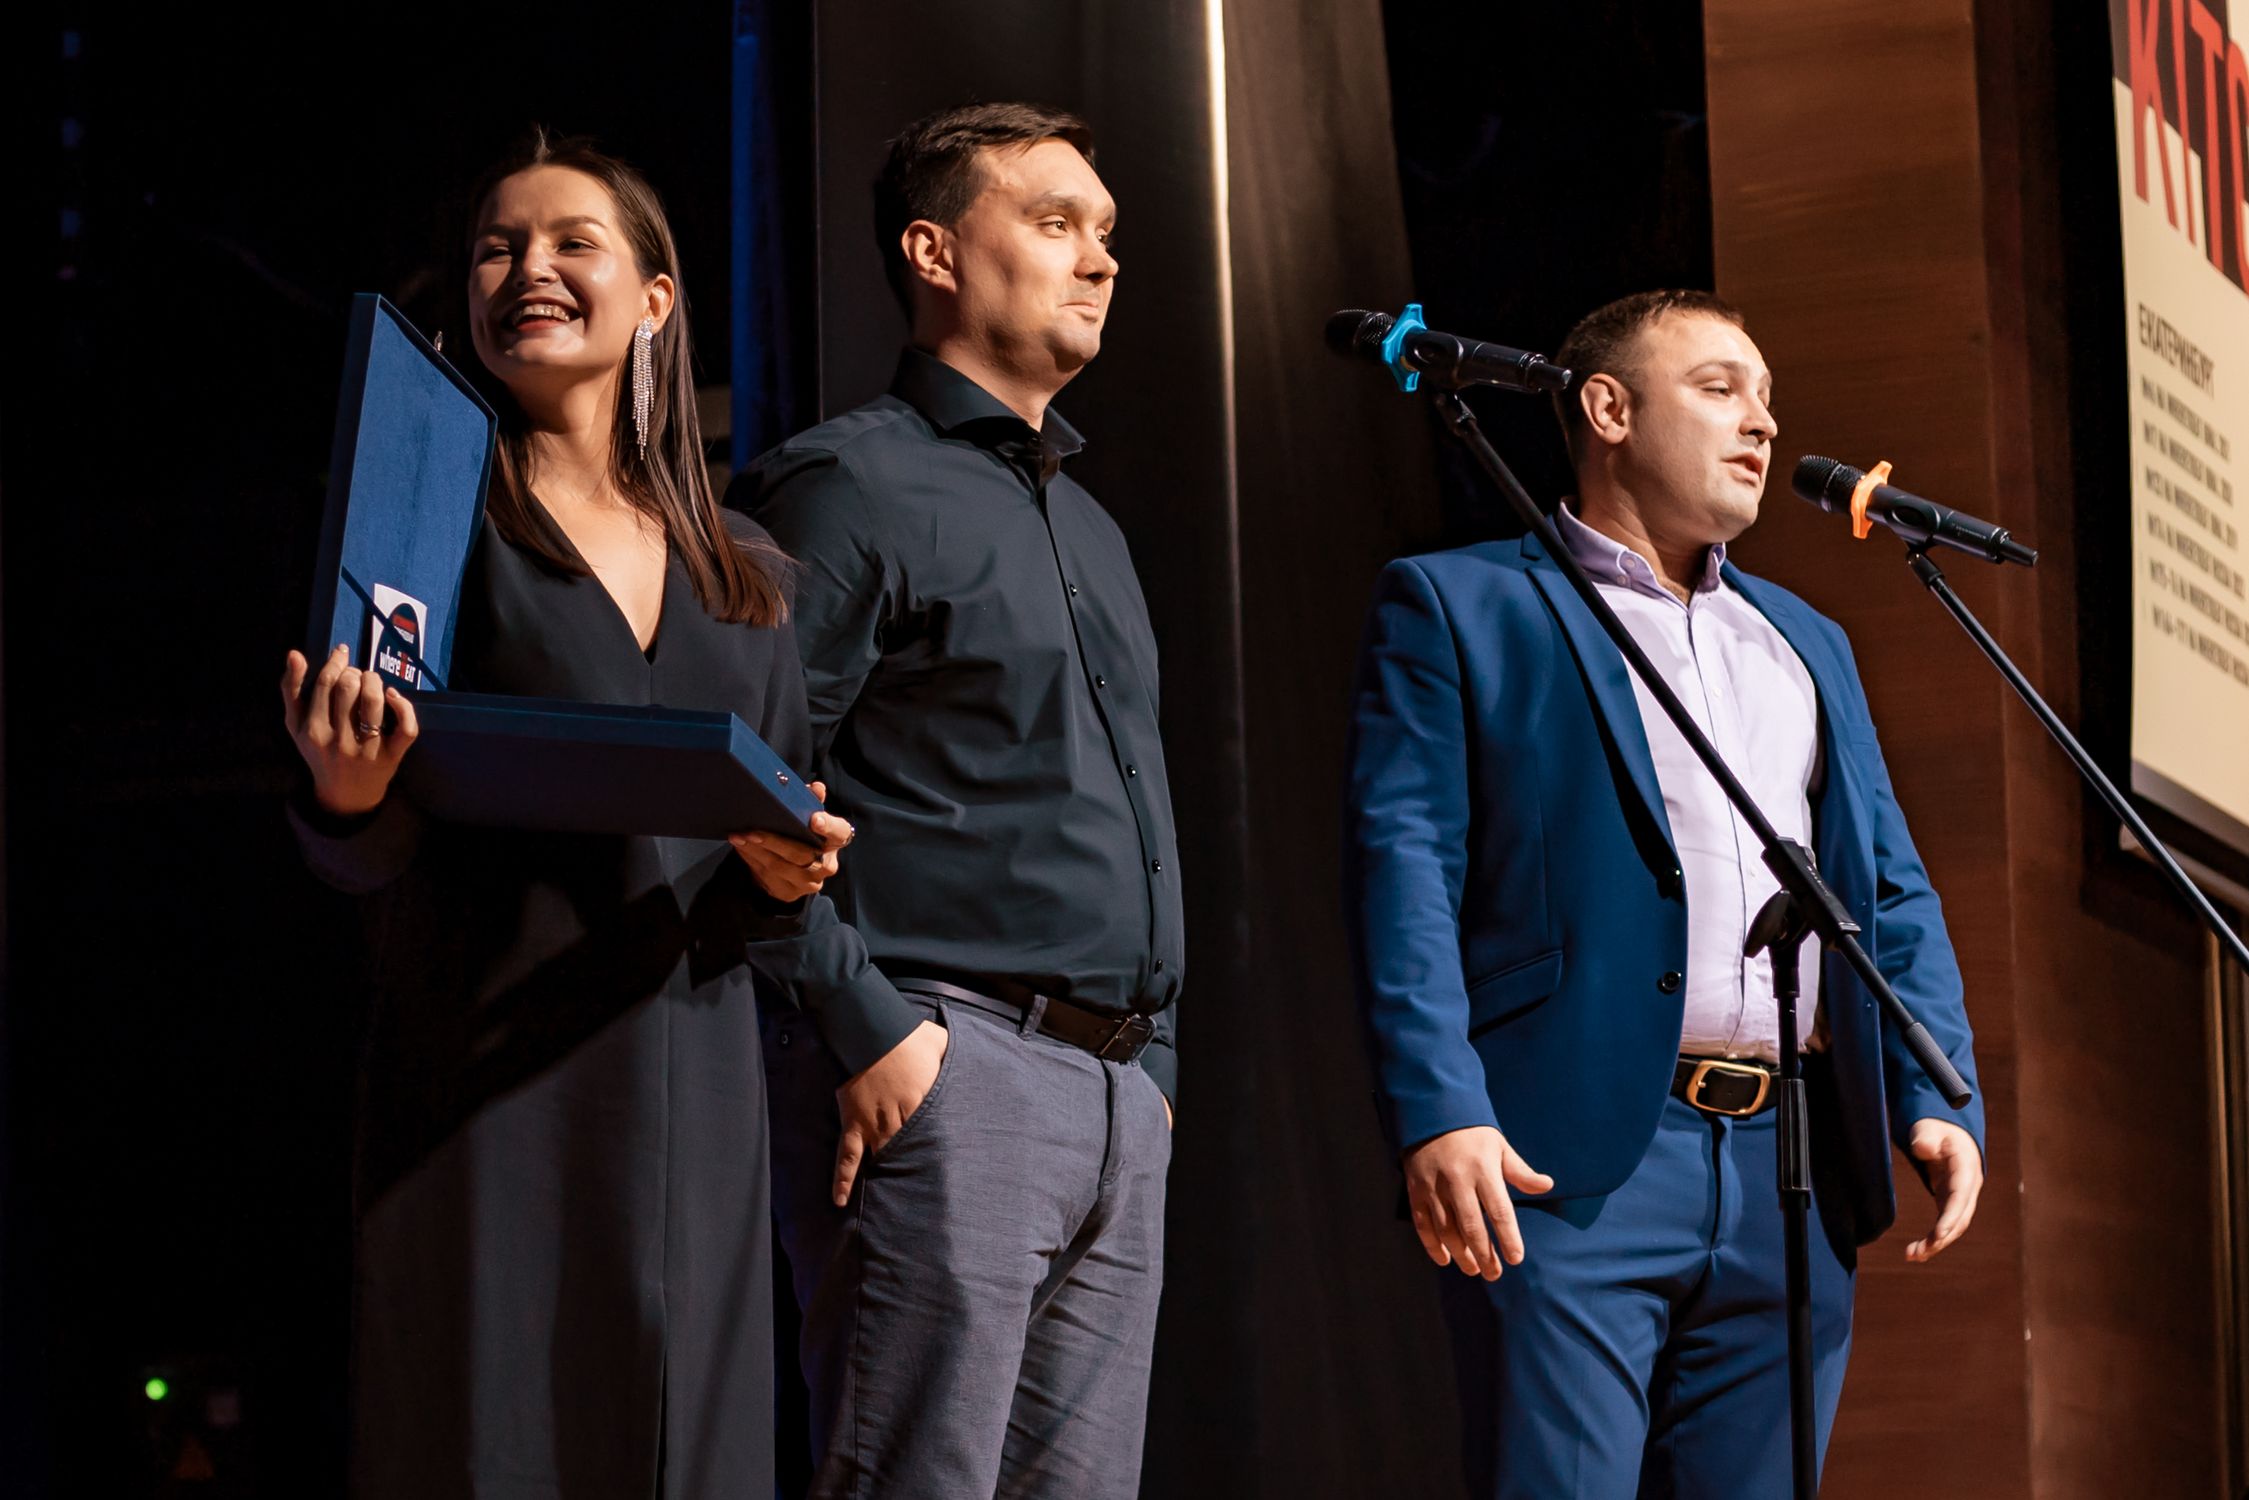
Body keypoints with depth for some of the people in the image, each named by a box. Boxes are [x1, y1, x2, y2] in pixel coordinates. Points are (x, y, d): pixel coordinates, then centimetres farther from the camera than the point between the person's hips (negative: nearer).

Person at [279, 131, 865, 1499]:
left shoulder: (745, 578, 15)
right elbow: (369, 858, -2)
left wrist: (785, 884, -5)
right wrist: (348, 794, -24)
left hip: (693, 1082, 4)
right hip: (489, 1076, -4)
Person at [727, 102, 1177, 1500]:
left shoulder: (1091, 528, 25)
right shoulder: (851, 482, -2)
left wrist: (1155, 1056, 18)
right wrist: (868, 1032, -17)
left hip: (1119, 1091, 8)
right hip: (944, 1066, -8)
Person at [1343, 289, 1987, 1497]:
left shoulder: (1806, 641, 27)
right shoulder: (1458, 605, 8)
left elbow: (1892, 890, 22)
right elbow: (1402, 862, -4)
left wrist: (1941, 1100, 5)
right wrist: (1439, 1112, -18)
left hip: (1792, 1178, 6)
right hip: (1568, 1167, -6)